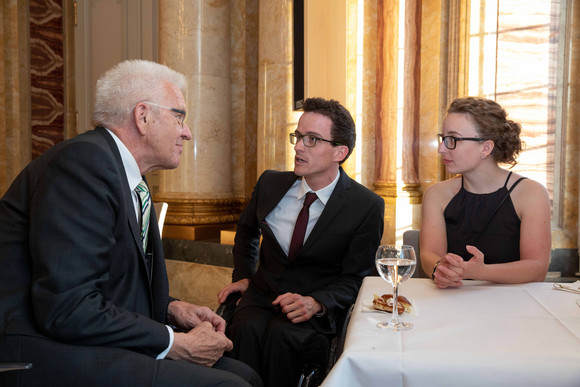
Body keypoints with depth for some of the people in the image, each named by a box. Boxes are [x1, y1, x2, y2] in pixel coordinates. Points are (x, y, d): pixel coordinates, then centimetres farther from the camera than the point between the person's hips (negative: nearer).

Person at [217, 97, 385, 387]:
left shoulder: (367, 206, -11)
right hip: (262, 295, 3)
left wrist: (316, 303, -24)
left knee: (281, 334, -33)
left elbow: (354, 278, -6)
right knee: (248, 328, -30)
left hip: (317, 308, -2)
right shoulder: (270, 183, 1)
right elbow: (246, 229, 21)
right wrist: (243, 275, 8)